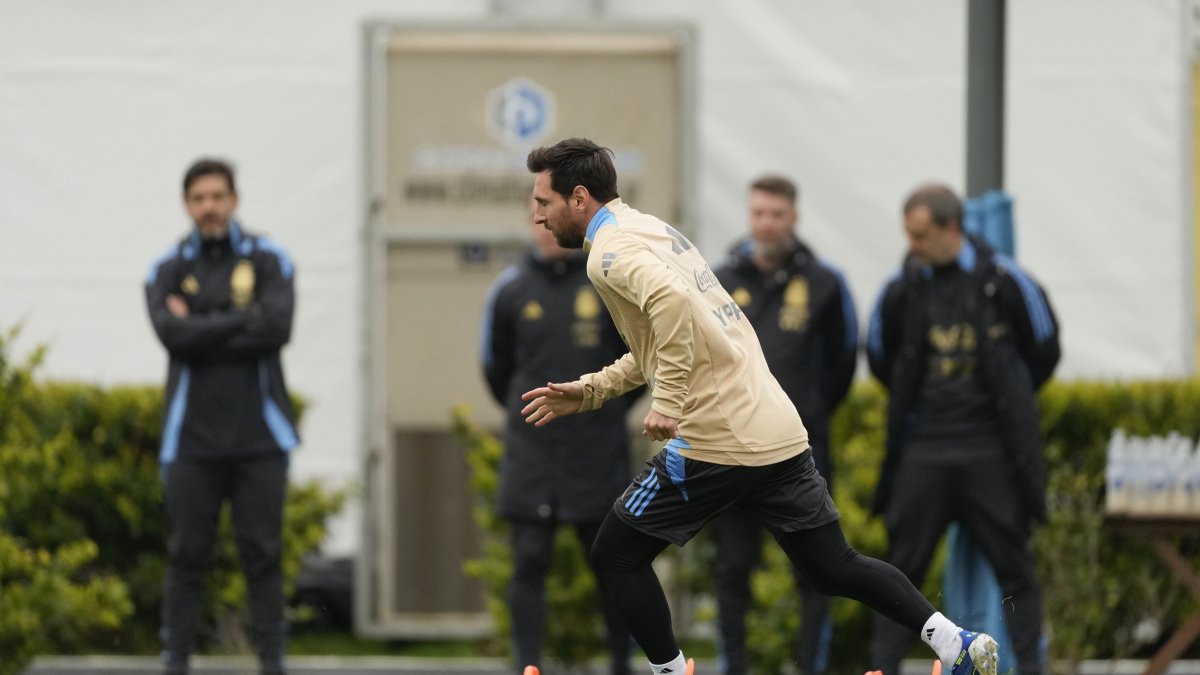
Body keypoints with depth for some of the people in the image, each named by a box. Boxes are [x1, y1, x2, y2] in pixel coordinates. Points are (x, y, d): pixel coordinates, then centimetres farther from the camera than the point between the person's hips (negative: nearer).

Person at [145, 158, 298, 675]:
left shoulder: (268, 260, 4)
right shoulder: (167, 270, 6)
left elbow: (278, 327, -12)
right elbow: (172, 334, -12)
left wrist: (202, 331, -10)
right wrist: (243, 320, -10)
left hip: (259, 436, 0)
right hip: (192, 438, 0)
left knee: (262, 553, 1)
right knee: (187, 554, 2)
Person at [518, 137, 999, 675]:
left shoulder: (610, 249, -9)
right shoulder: (651, 229, 21)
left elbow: (671, 302, -30)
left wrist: (666, 403, -27)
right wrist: (587, 392, 22)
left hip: (718, 442, -9)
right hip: (780, 430, 9)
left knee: (616, 555, 6)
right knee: (832, 568, 16)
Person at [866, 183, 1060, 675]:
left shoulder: (1002, 281, -5)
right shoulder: (902, 290, 1)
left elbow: (1043, 349, 9)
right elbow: (881, 357, 18)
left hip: (992, 450, -2)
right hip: (923, 450, 2)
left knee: (1013, 566, 1)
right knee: (903, 566, 2)